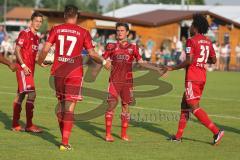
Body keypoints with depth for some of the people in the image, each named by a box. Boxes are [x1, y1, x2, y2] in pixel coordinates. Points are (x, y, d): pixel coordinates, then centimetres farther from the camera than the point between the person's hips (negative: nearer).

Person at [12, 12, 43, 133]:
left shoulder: (36, 37, 16)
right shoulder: (25, 33, -9)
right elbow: (17, 50, -13)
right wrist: (23, 65, -20)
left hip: (30, 69, 9)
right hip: (23, 68, -9)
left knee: (20, 95, 12)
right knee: (31, 93, -15)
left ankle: (15, 125, 17)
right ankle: (29, 125, -13)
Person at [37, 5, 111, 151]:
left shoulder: (56, 29, 3)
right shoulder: (83, 33, -2)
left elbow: (46, 49, -2)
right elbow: (92, 53, -2)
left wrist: (40, 61, 17)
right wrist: (104, 62, 15)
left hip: (59, 72, 3)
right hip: (75, 73, -3)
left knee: (61, 104, 17)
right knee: (70, 106, -3)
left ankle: (64, 137, 22)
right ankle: (65, 142, -8)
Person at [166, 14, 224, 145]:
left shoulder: (191, 41, -12)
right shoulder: (208, 42, 11)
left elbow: (189, 61, -19)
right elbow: (213, 60, 15)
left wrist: (173, 68, -10)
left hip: (192, 78, -8)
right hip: (202, 77, 8)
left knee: (194, 107, -8)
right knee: (185, 105, 15)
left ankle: (216, 132, -17)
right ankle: (178, 136, 19)